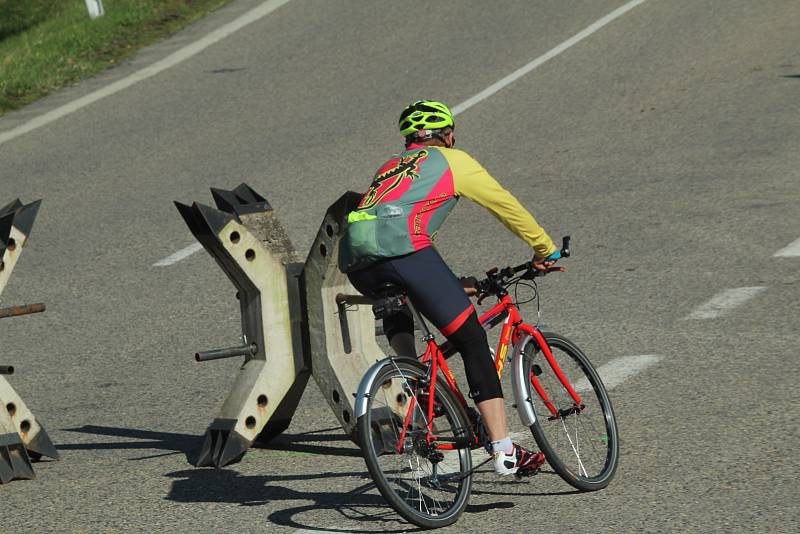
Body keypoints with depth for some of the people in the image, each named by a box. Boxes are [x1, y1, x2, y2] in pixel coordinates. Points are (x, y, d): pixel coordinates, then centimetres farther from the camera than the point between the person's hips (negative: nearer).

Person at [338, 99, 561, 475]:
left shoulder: (391, 167, 38)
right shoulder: (451, 161, 21)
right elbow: (506, 206, 24)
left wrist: (453, 286, 49)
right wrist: (545, 249, 37)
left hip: (354, 260, 6)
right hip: (402, 248, -6)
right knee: (473, 342, 1)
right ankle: (504, 450, -6)